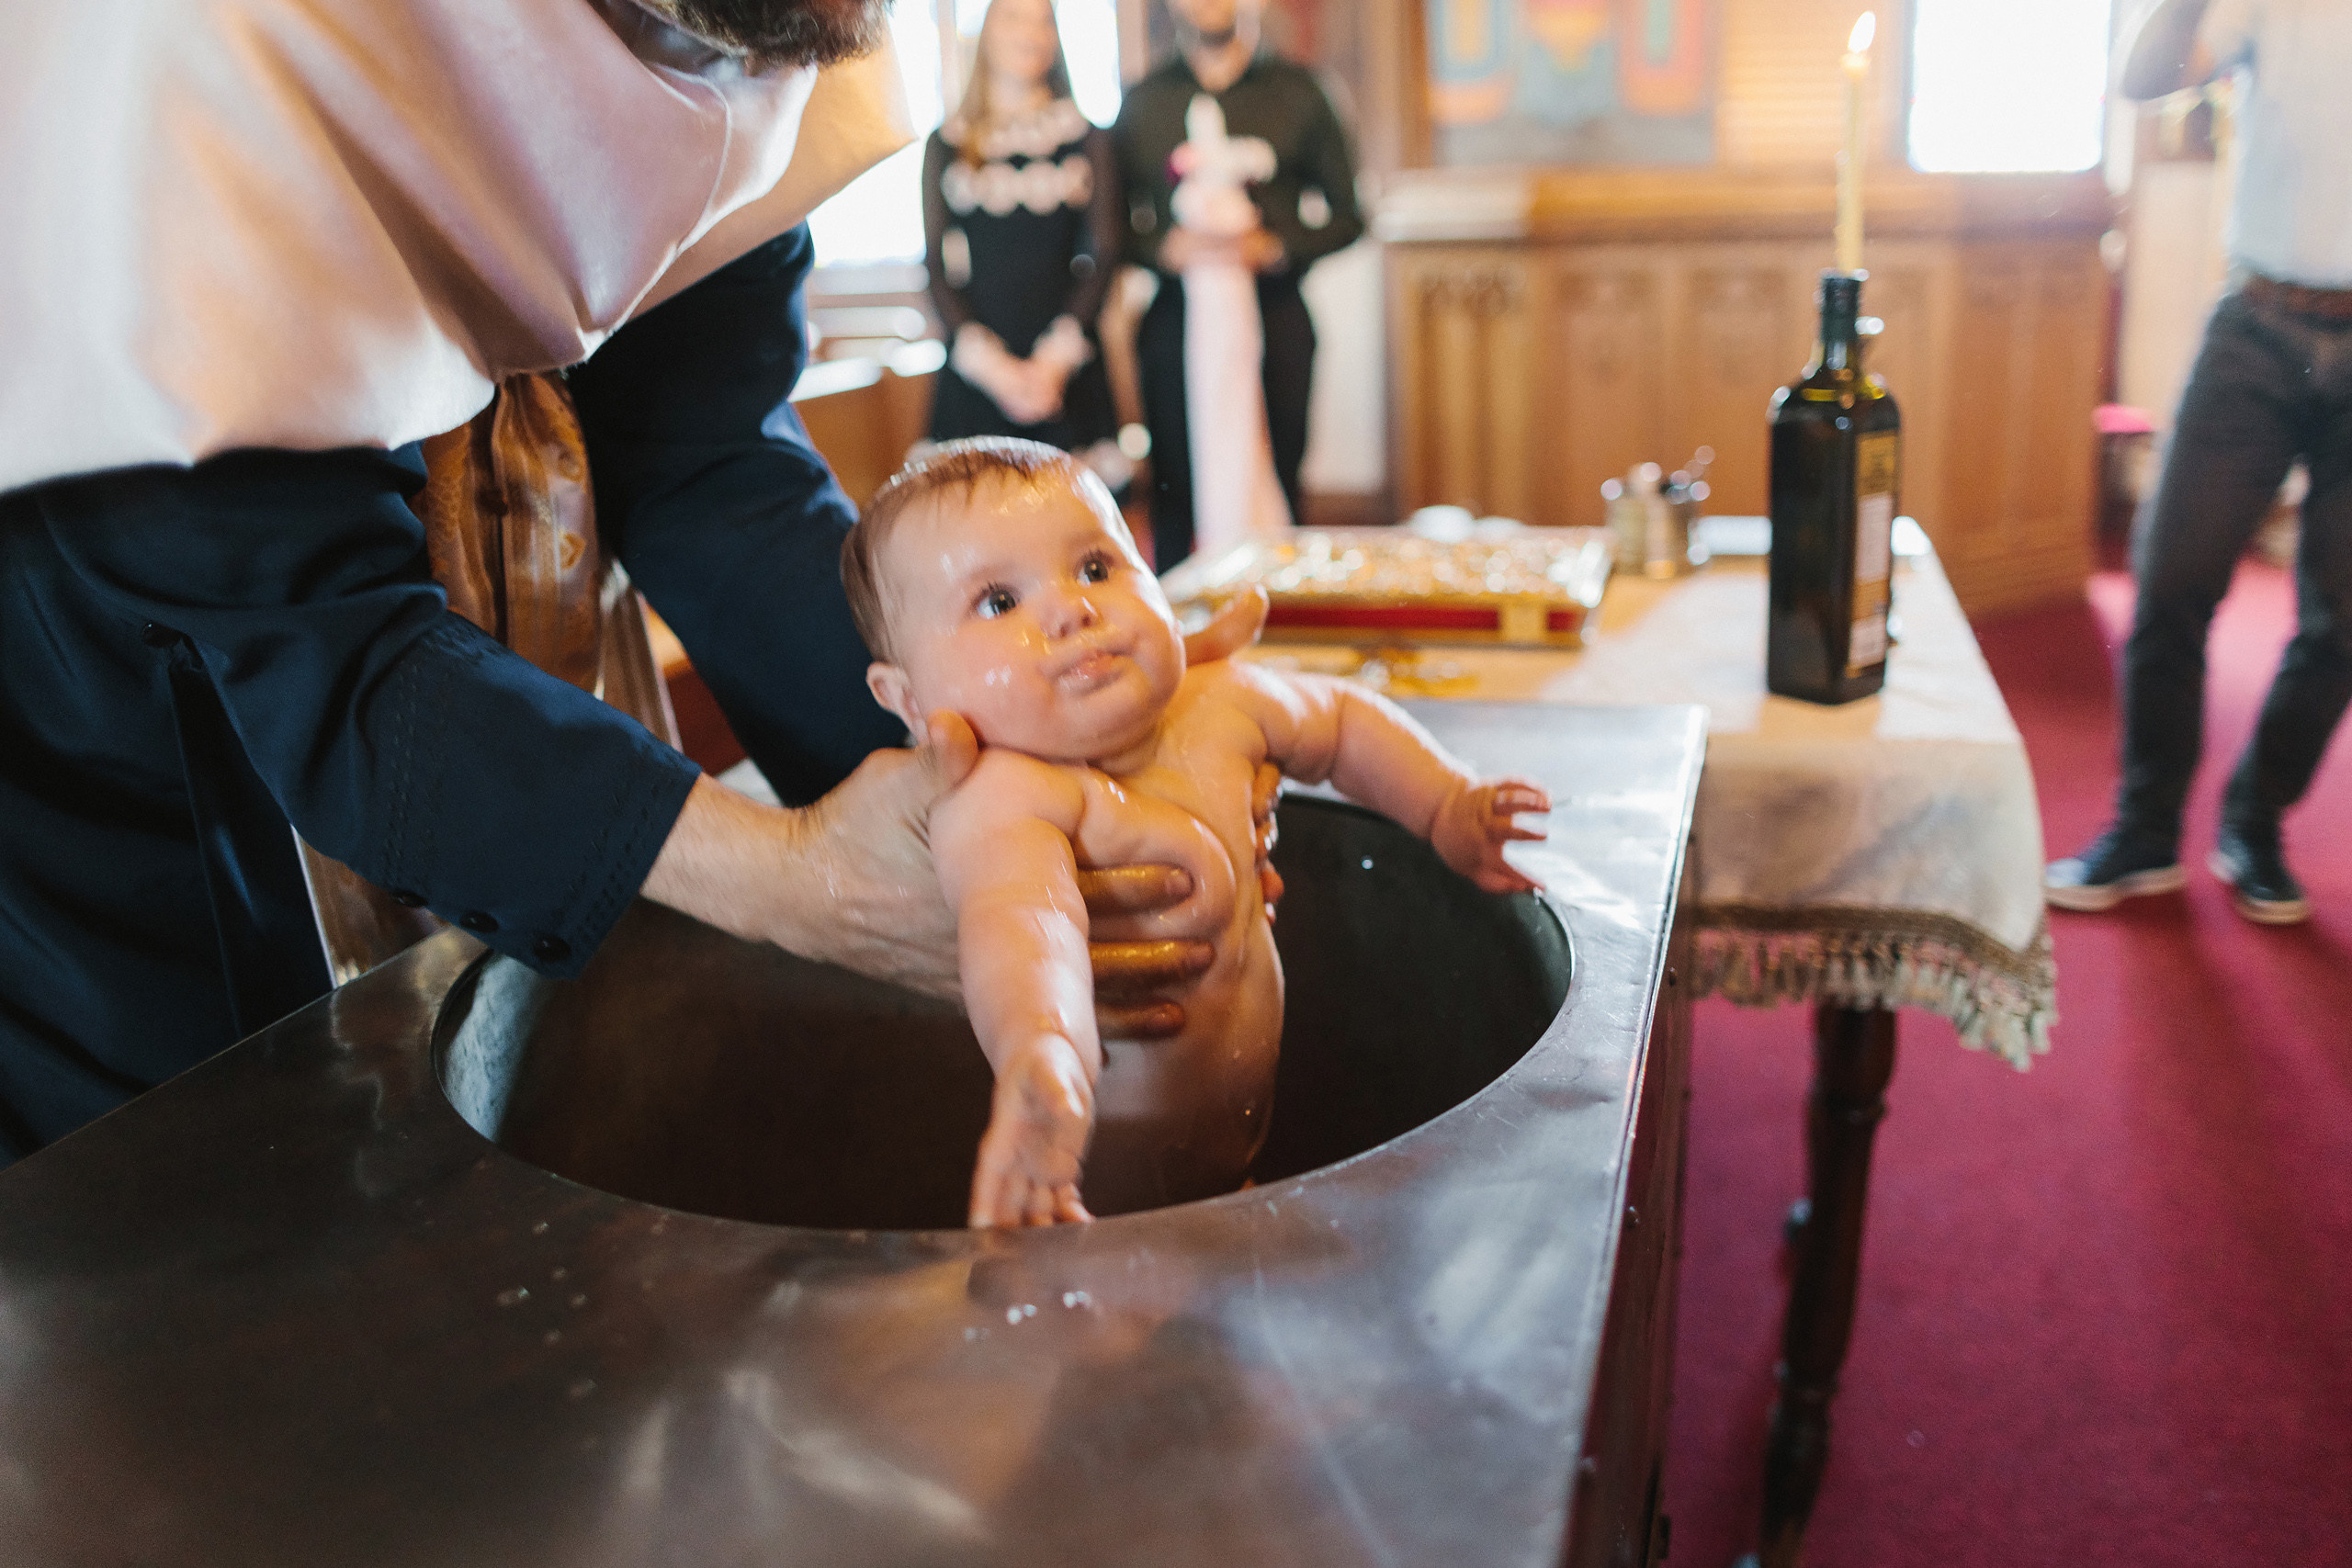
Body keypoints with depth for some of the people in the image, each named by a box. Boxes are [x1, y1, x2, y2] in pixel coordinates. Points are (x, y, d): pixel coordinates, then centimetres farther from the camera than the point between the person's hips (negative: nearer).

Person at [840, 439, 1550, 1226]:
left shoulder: (1221, 702, -7)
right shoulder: (999, 800, -29)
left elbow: (1339, 719, 15)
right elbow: (1018, 921, -51)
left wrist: (1449, 808, 7)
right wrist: (1043, 1058, -69)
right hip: (1089, 1178, -6)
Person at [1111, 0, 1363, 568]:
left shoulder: (1294, 90, 10)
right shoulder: (1142, 102, 13)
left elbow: (1346, 216, 9)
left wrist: (1273, 247, -8)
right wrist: (1165, 248, -10)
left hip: (1275, 317, 0)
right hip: (1176, 319, 0)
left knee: (1276, 490, -1)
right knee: (1174, 493, -2)